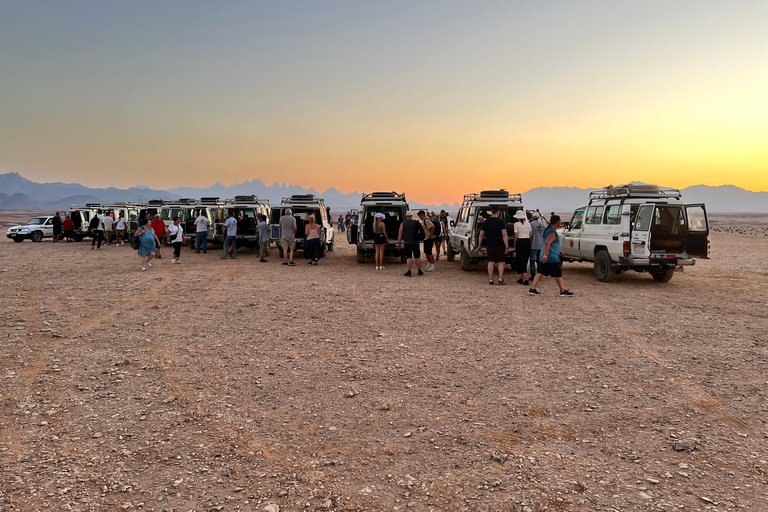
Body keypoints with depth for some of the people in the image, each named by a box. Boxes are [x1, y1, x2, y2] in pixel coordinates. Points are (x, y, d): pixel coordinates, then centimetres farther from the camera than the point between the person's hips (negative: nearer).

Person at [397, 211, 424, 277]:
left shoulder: (403, 223, 1)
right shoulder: (416, 223, 2)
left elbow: (400, 234, -3)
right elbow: (422, 231, 1)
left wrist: (399, 242, 1)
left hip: (407, 242, -1)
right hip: (415, 242, 1)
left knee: (409, 257, -1)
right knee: (417, 257, 9)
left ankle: (409, 272, -3)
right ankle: (420, 271, 16)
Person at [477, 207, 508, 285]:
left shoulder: (486, 222, 2)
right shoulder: (501, 221, -9)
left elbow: (481, 235, 4)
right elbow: (504, 235, -15)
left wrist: (479, 245, 15)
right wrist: (507, 247, -14)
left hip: (489, 245, 3)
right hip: (499, 245, -3)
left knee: (491, 262, 8)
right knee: (501, 262, 7)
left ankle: (490, 280, 6)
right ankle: (500, 279, -2)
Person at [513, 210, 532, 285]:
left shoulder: (517, 224, -8)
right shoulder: (528, 224, 8)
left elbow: (515, 236, -9)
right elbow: (530, 235, 9)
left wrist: (514, 245, 1)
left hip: (520, 242, -5)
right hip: (528, 242, 5)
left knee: (520, 261, 0)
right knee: (525, 261, 15)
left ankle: (526, 280, -11)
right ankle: (521, 278, 21)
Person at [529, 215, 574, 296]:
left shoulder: (548, 230, 16)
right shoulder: (553, 232, -16)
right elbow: (547, 243, -28)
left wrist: (558, 252, 32)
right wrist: (545, 255, -33)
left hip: (546, 258, 10)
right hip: (552, 258, -10)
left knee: (541, 272, 9)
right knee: (558, 274, -1)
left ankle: (532, 289, 7)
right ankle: (563, 291, 7)